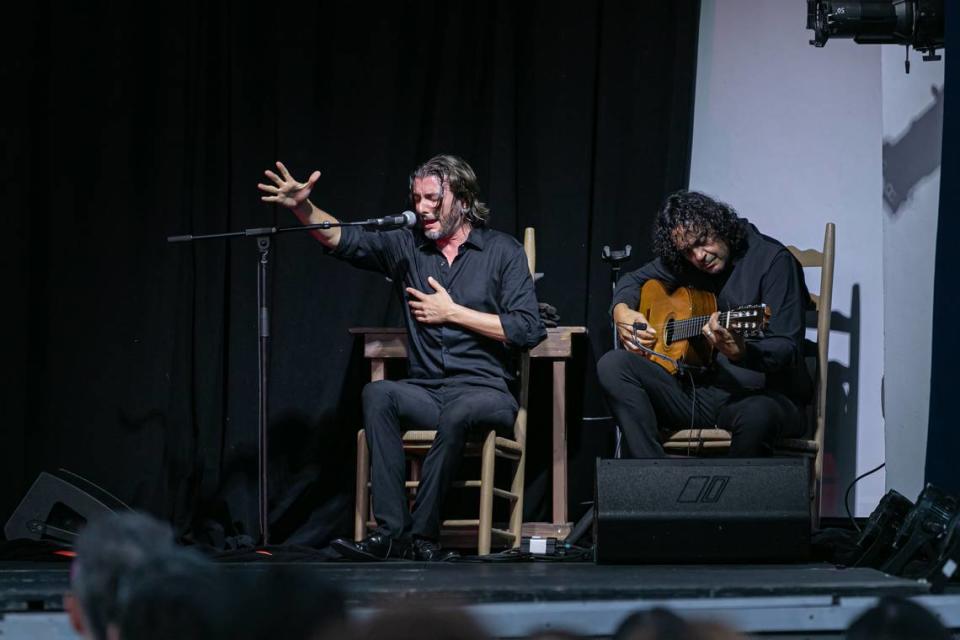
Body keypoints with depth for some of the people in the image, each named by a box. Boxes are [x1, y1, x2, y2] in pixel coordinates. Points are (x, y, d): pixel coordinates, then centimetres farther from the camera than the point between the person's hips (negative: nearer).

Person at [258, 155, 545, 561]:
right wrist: (303, 207, -16)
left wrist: (452, 313, -6)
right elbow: (344, 240, 2)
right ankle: (390, 530, -33)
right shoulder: (407, 246, 13)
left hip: (485, 390, -4)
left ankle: (421, 535, -32)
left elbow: (528, 330, -6)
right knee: (378, 394, -28)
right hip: (425, 391, 4)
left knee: (458, 412, -38)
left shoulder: (503, 252, 2)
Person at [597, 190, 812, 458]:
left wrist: (739, 352, -35)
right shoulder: (681, 263, 11)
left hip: (758, 395, -6)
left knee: (758, 416, -42)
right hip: (696, 391, 6)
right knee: (612, 365, -16)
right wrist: (621, 311, 6)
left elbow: (787, 351, -14)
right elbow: (634, 279, 30)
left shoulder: (772, 260, -7)